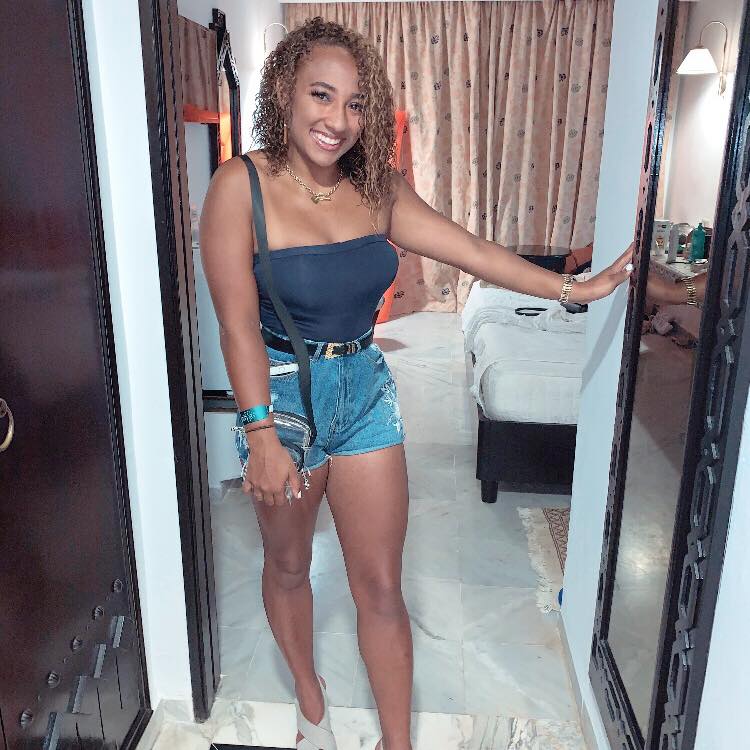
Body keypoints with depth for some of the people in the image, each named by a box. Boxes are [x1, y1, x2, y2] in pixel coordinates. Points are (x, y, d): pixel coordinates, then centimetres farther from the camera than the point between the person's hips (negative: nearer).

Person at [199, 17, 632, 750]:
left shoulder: (376, 188, -2)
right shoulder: (241, 186, -14)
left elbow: (469, 249, -1)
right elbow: (238, 324, -17)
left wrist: (573, 288, -2)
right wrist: (262, 434, -21)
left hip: (366, 390, 3)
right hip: (283, 393, -2)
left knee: (380, 585, 8)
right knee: (288, 564, 19)